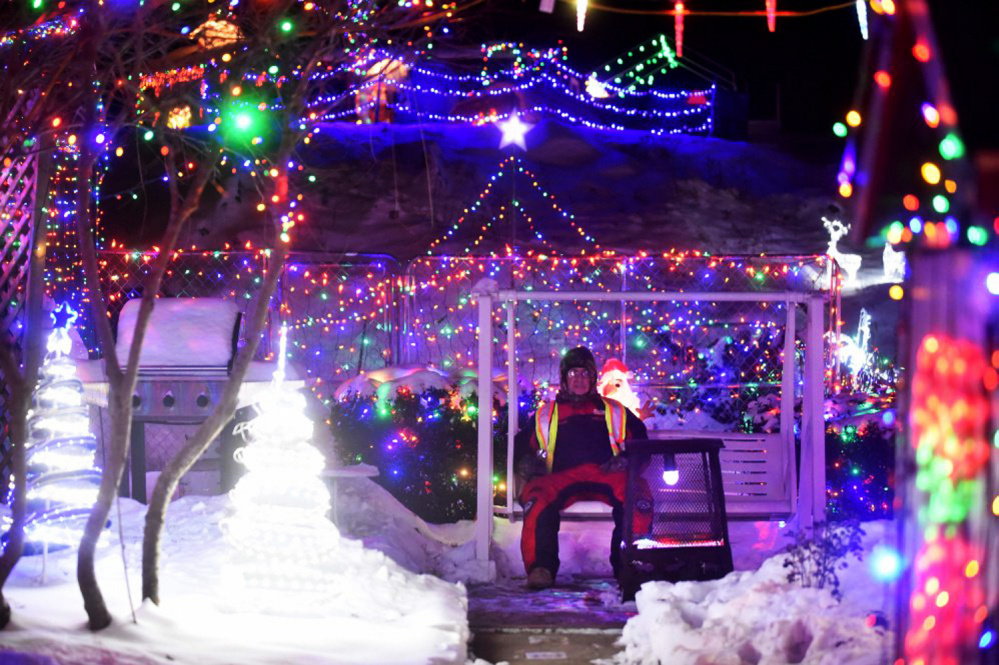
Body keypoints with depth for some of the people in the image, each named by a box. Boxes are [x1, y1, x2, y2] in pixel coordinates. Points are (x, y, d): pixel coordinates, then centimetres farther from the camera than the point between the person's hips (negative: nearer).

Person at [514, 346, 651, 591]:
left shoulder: (614, 411, 30)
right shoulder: (545, 415, 31)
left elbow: (640, 441, 21)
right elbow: (523, 446, 25)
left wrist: (627, 460, -1)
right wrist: (528, 465, 1)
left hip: (607, 475, 0)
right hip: (562, 477, 0)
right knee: (538, 494, -36)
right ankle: (541, 568, -41)